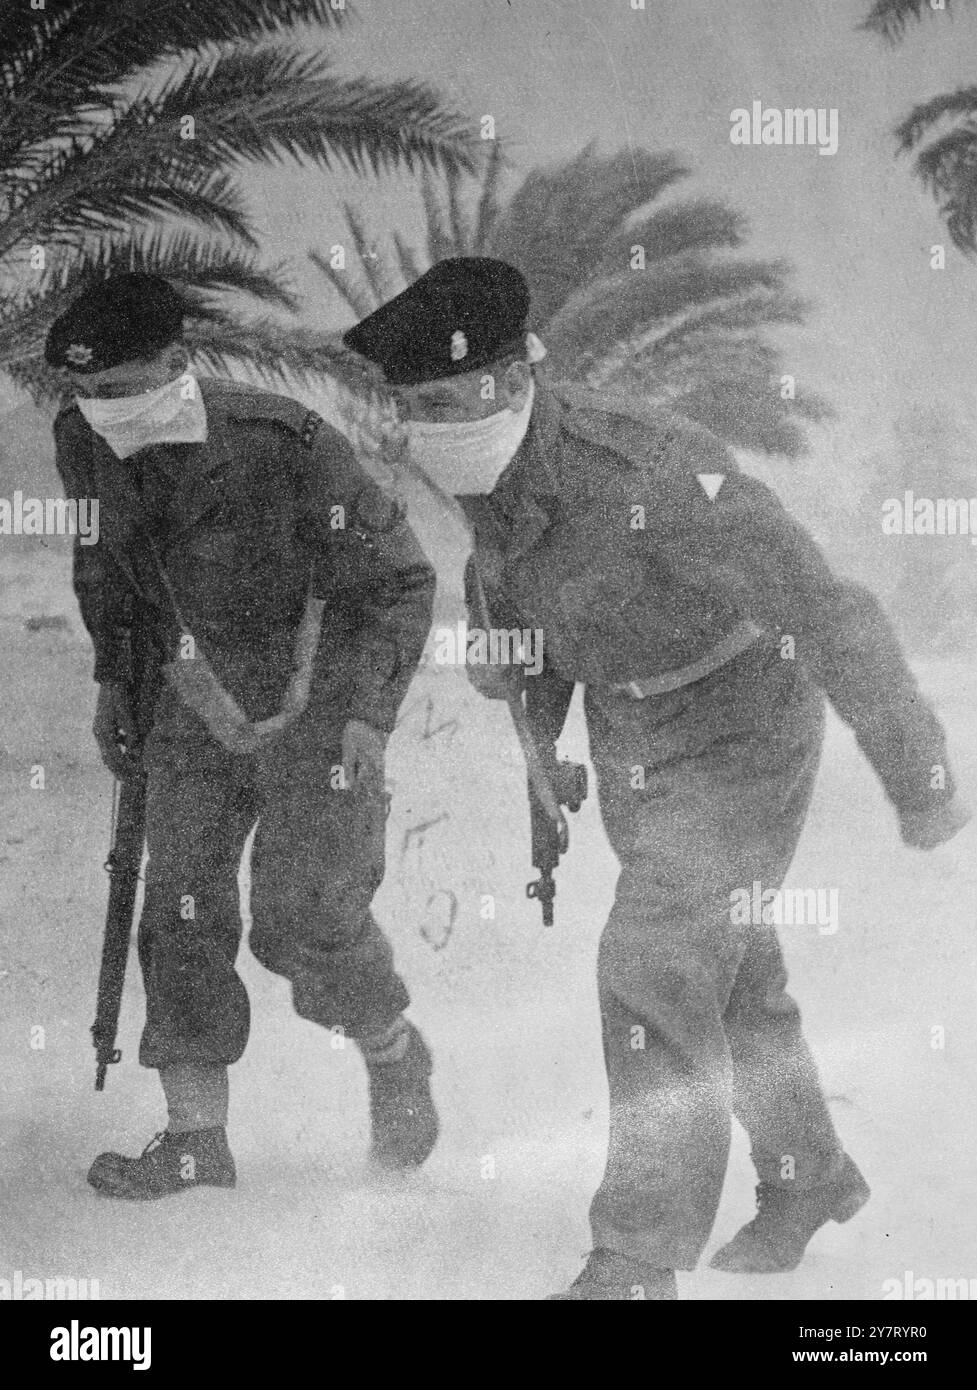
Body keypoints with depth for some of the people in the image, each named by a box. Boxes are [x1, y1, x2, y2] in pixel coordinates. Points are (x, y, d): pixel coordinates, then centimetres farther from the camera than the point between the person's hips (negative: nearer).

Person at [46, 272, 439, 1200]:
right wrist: (111, 679, 12)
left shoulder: (284, 445, -26)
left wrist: (367, 711, -19)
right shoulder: (84, 442, -8)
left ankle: (398, 1061, 25)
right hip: (196, 699, 5)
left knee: (302, 920, -6)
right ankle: (196, 1139, 11)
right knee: (179, 907, 0)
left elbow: (399, 581, -15)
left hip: (315, 696, -5)